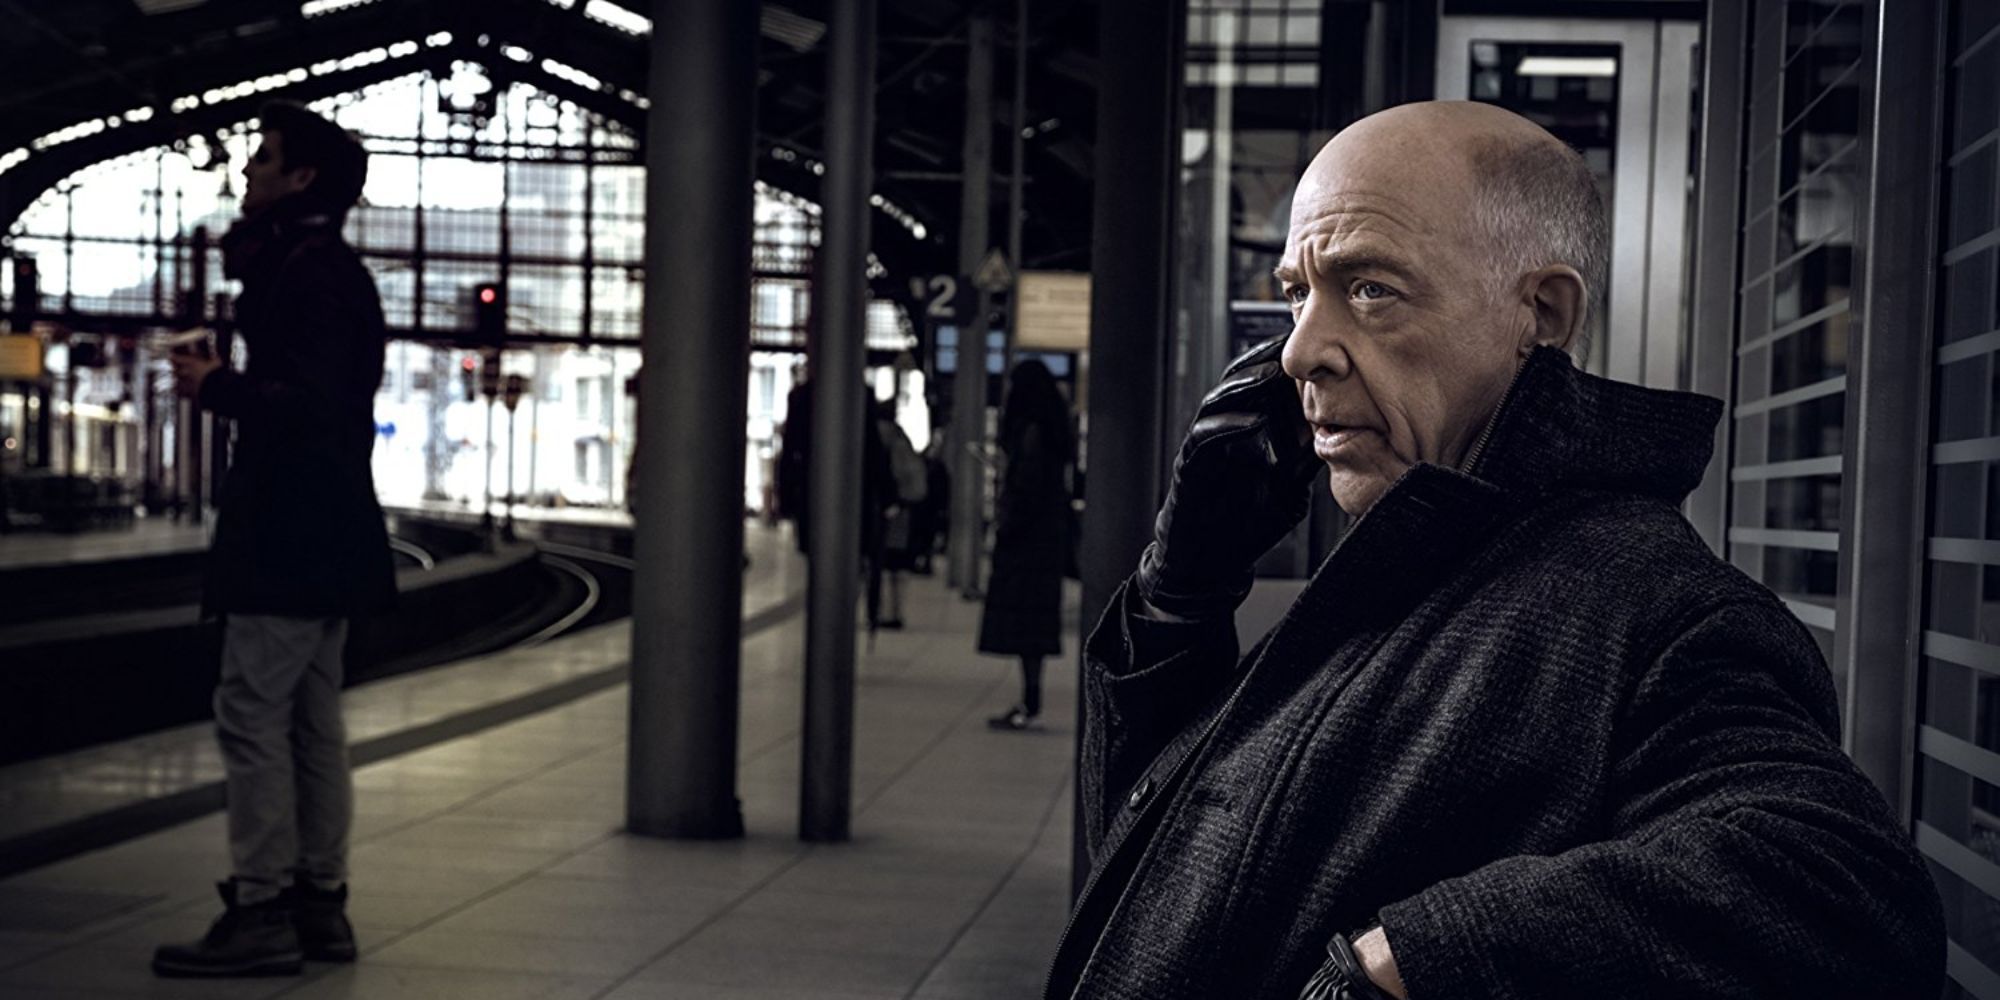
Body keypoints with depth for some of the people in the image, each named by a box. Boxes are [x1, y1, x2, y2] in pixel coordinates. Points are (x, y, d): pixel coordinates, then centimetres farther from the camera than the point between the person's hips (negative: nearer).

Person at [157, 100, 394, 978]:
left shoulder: (309, 271, -13)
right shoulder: (326, 268, 19)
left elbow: (310, 403, -23)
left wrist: (215, 389, -12)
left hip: (290, 535, -11)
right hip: (327, 532, 11)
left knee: (253, 711, -8)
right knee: (311, 719, 12)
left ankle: (260, 912, -5)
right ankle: (319, 902, 17)